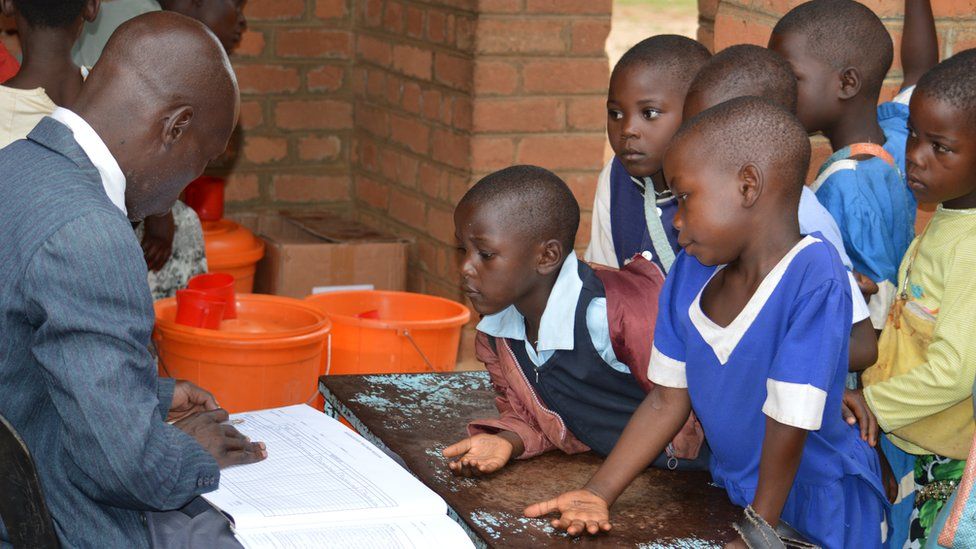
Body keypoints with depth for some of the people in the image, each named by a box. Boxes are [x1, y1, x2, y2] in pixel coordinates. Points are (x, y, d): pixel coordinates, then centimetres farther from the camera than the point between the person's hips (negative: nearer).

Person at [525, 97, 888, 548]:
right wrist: (598, 493, -8)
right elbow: (667, 401, -1)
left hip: (817, 501, -5)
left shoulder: (812, 276, -27)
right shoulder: (690, 272, -5)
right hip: (732, 489, 6)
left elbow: (789, 424, -24)